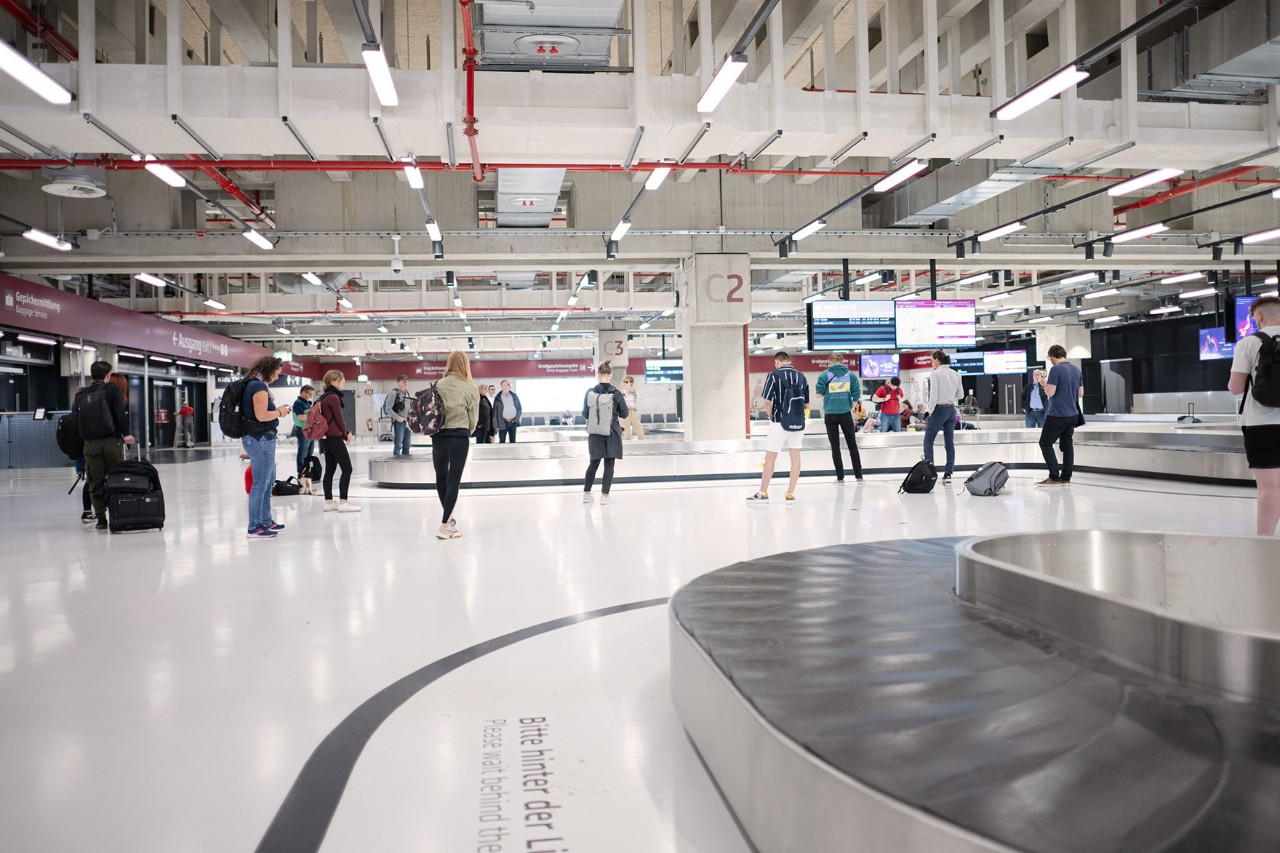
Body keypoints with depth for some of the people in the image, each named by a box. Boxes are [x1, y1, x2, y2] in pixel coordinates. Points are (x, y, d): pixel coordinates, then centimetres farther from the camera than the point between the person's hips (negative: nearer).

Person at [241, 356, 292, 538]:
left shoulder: (255, 385, 16)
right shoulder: (259, 387, -15)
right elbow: (261, 415, -23)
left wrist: (277, 410, 9)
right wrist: (279, 412, -7)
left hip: (261, 439, 11)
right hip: (260, 439, -11)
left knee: (269, 481, 19)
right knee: (260, 483, -5)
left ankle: (266, 521, 28)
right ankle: (254, 528, 0)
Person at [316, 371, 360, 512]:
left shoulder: (323, 397, 15)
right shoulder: (333, 397, -14)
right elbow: (339, 418, -12)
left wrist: (347, 432, 8)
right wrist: (345, 435, 4)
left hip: (325, 438, 10)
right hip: (334, 437, -9)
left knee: (330, 470, 11)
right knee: (347, 469, -6)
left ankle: (328, 502, 12)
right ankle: (343, 502, -8)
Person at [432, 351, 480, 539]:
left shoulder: (438, 385, 0)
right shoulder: (470, 389, -4)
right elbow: (474, 418, 0)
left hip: (438, 436, 3)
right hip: (459, 437, -2)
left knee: (441, 477, 19)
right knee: (454, 480, 1)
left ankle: (448, 516, 32)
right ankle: (444, 526, -2)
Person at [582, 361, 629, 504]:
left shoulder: (590, 393, -6)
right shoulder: (616, 393, -10)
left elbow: (584, 414, 2)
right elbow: (624, 414, -1)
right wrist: (622, 400, 13)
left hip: (595, 434, 2)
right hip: (612, 434, -2)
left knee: (594, 463, 17)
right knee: (609, 465, 7)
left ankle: (586, 493, 21)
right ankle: (604, 495, 5)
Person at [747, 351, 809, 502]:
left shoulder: (774, 375, -6)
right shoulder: (802, 377, 7)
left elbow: (767, 401, -10)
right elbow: (806, 405, 7)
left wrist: (770, 415, 6)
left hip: (779, 423, -4)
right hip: (798, 423, 4)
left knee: (770, 457, 5)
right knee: (795, 457, 9)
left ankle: (763, 493, 12)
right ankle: (790, 493, 10)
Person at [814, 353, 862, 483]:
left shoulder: (825, 374, -3)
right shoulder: (850, 374, 2)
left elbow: (819, 394, -5)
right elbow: (857, 394, -1)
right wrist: (852, 408, 12)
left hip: (830, 414, -1)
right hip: (846, 413, 1)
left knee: (835, 445, 6)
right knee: (852, 444, 13)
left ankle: (840, 476, 5)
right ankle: (858, 475, 16)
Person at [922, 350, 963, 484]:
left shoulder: (935, 374, -12)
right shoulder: (955, 374, 8)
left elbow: (933, 396, -16)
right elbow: (960, 394, 13)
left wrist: (930, 411, -6)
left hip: (939, 409, -6)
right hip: (952, 410, 6)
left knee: (928, 440, 5)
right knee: (950, 443, 8)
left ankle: (929, 464, -12)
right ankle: (948, 474, 8)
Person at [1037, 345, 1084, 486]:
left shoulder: (1056, 369, -14)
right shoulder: (1076, 370, 9)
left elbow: (1050, 392, -18)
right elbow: (1081, 393, 14)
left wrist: (1044, 384, 0)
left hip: (1057, 414, -7)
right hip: (1073, 414, 7)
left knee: (1045, 443, 1)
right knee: (1067, 444, 11)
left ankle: (1054, 477, -5)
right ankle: (1066, 477, 11)